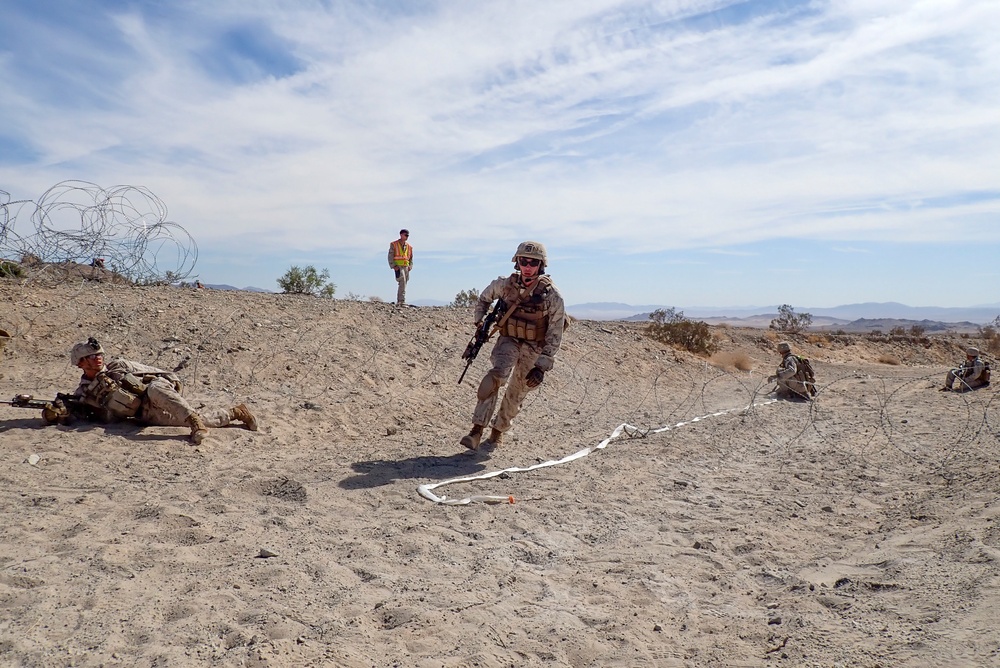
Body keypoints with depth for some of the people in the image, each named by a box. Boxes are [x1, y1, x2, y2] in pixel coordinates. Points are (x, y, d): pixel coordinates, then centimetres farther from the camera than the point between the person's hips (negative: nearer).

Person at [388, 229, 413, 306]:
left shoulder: (409, 247, 16)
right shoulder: (394, 245, 2)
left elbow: (411, 258, 20)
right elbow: (390, 257, -2)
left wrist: (410, 266, 3)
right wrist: (394, 266, -13)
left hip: (406, 267, 6)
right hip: (398, 267, -6)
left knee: (403, 284, 5)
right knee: (402, 282, -22)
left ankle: (399, 302, 12)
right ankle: (402, 301, -25)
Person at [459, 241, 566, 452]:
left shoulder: (552, 296, -17)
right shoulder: (506, 284, -9)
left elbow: (554, 336, -13)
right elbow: (485, 297, 15)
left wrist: (542, 366, -16)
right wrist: (480, 321, 5)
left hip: (534, 348, -1)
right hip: (508, 341, 1)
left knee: (515, 394, 6)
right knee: (495, 376, -25)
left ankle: (497, 433, 27)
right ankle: (477, 430, -24)